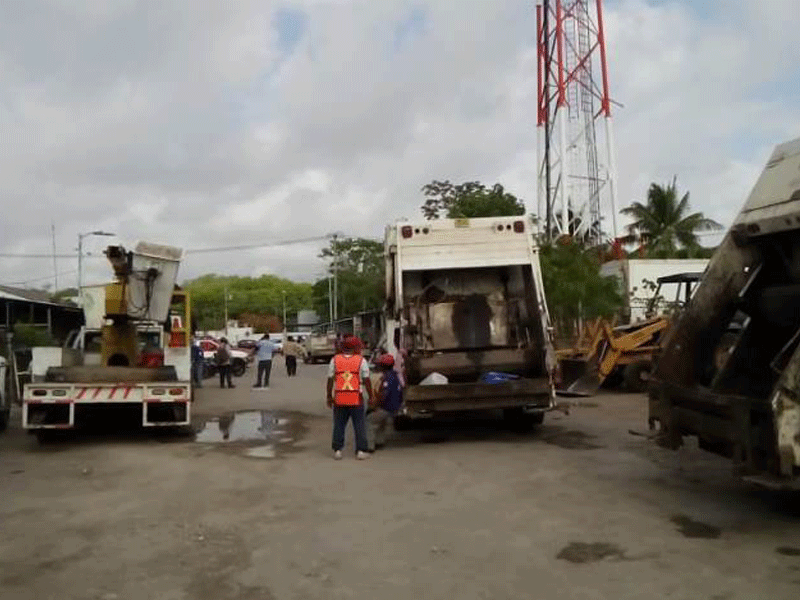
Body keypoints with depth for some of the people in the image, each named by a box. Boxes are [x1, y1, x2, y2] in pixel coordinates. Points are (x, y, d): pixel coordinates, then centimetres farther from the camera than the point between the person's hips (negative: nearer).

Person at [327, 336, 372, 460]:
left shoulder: (335, 360, 4)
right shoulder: (361, 360, -1)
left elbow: (330, 380, 4)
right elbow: (366, 380, -3)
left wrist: (329, 396, 12)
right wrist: (370, 396, 5)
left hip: (339, 399, 2)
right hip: (356, 399, -2)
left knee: (338, 425, 11)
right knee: (359, 425, 6)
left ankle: (337, 450, 12)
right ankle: (361, 451, 6)